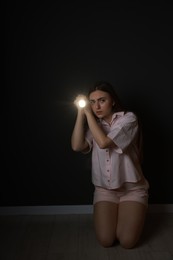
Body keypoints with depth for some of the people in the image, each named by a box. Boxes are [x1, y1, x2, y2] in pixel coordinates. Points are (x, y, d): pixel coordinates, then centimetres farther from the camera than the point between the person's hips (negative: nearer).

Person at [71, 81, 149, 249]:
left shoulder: (129, 118, -13)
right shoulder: (94, 124, 3)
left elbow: (103, 142, -27)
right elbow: (77, 146, -14)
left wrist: (88, 112, -20)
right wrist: (81, 112, -14)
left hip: (132, 188, -3)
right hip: (104, 189, 3)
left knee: (127, 241, -13)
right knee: (105, 241, -12)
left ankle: (129, 215, 19)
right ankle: (110, 214, 20)